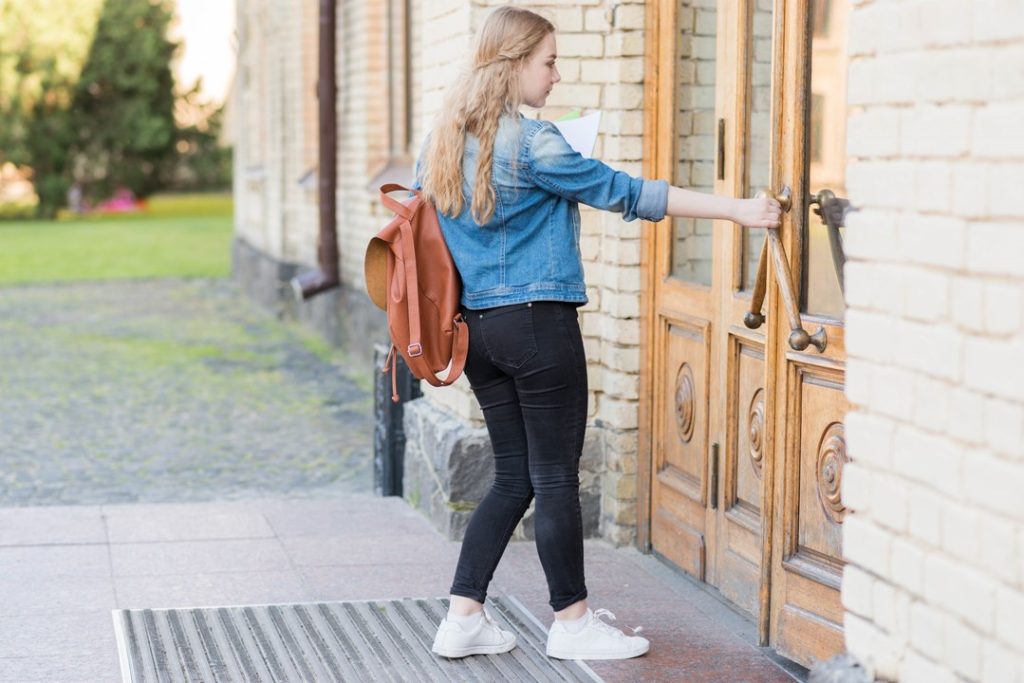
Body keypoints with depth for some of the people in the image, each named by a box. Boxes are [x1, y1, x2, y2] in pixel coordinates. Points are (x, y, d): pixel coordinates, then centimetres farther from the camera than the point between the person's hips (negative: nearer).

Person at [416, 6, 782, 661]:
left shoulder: (443, 142, 9)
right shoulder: (532, 142, -14)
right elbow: (623, 191, -13)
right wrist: (737, 209, -11)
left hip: (476, 327, 8)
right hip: (538, 323, -8)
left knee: (515, 477, 14)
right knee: (556, 479, 3)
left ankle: (464, 618, 11)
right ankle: (572, 622, 13)